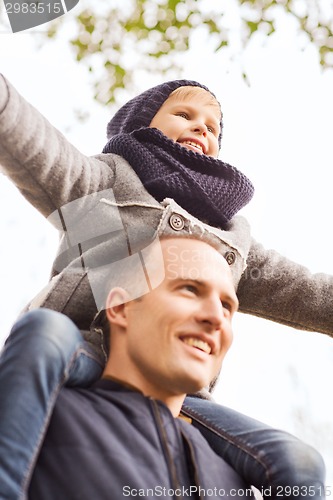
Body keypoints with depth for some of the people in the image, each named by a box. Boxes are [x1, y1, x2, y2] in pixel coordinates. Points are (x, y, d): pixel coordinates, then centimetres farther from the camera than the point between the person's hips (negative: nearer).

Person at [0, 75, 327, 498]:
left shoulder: (230, 233, 31)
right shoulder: (107, 178, 19)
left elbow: (291, 289, 22)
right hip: (87, 360, -3)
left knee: (298, 466, -14)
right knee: (43, 332, -38)